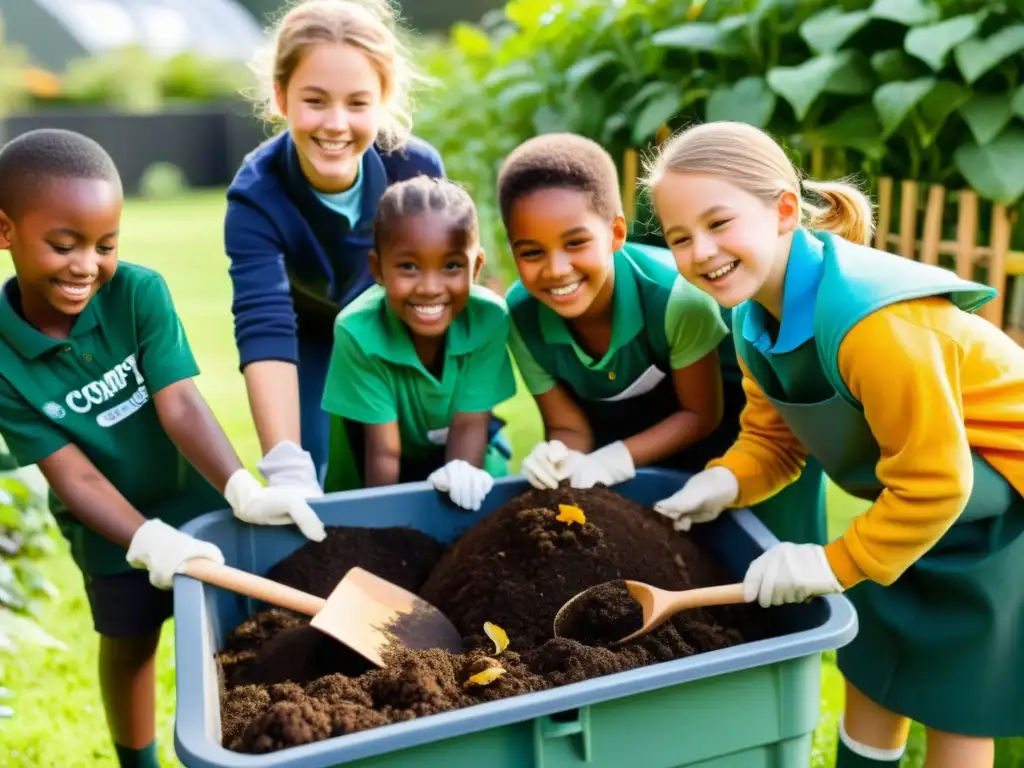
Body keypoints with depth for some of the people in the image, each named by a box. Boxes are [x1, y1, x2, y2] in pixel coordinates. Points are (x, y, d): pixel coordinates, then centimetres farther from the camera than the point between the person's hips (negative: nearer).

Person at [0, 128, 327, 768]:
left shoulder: (139, 291, -22)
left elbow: (180, 403, -30)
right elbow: (73, 476, -23)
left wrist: (244, 491, -44)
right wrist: (149, 540, -37)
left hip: (197, 496, 0)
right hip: (113, 527, 0)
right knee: (130, 645, 20)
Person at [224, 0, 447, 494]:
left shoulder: (419, 167, -31)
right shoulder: (257, 196, -35)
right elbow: (263, 329, -44)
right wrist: (288, 469, -55)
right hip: (310, 338, -1)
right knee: (303, 496, -7)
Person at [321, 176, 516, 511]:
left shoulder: (489, 318, -25)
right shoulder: (359, 332, -30)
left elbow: (470, 423, -20)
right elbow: (384, 450, -24)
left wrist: (461, 472, -39)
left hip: (463, 457, 0)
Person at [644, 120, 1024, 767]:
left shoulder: (874, 322, -37)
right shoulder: (755, 318, -10)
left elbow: (933, 481, -30)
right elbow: (771, 439, 1)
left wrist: (837, 564, -21)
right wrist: (725, 483, -19)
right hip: (922, 500, 8)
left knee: (953, 698, 6)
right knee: (872, 662, 19)